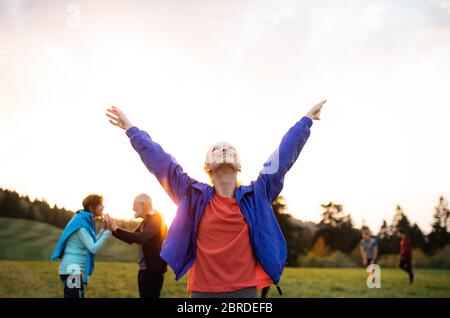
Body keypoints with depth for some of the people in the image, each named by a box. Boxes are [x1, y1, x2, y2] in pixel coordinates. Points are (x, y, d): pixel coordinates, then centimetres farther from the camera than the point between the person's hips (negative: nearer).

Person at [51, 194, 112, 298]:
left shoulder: (86, 221, 11)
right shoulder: (81, 223, -16)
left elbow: (92, 244, 14)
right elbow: (93, 249, -20)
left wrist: (104, 229, 6)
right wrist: (108, 231, -21)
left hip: (74, 269, 10)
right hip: (72, 269, -10)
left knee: (80, 296, 15)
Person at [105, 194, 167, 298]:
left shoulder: (155, 221, -17)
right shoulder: (146, 221, 15)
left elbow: (141, 238, -33)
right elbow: (131, 239, 16)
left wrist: (117, 229, -31)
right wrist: (113, 230, 3)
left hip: (152, 270, -10)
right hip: (145, 269, 10)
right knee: (145, 295, 15)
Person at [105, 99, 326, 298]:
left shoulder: (256, 196, 3)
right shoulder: (194, 196, 2)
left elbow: (284, 155, 9)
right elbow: (161, 162, 6)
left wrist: (307, 119, 16)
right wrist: (131, 129, 10)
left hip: (245, 290, 1)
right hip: (203, 291, 0)